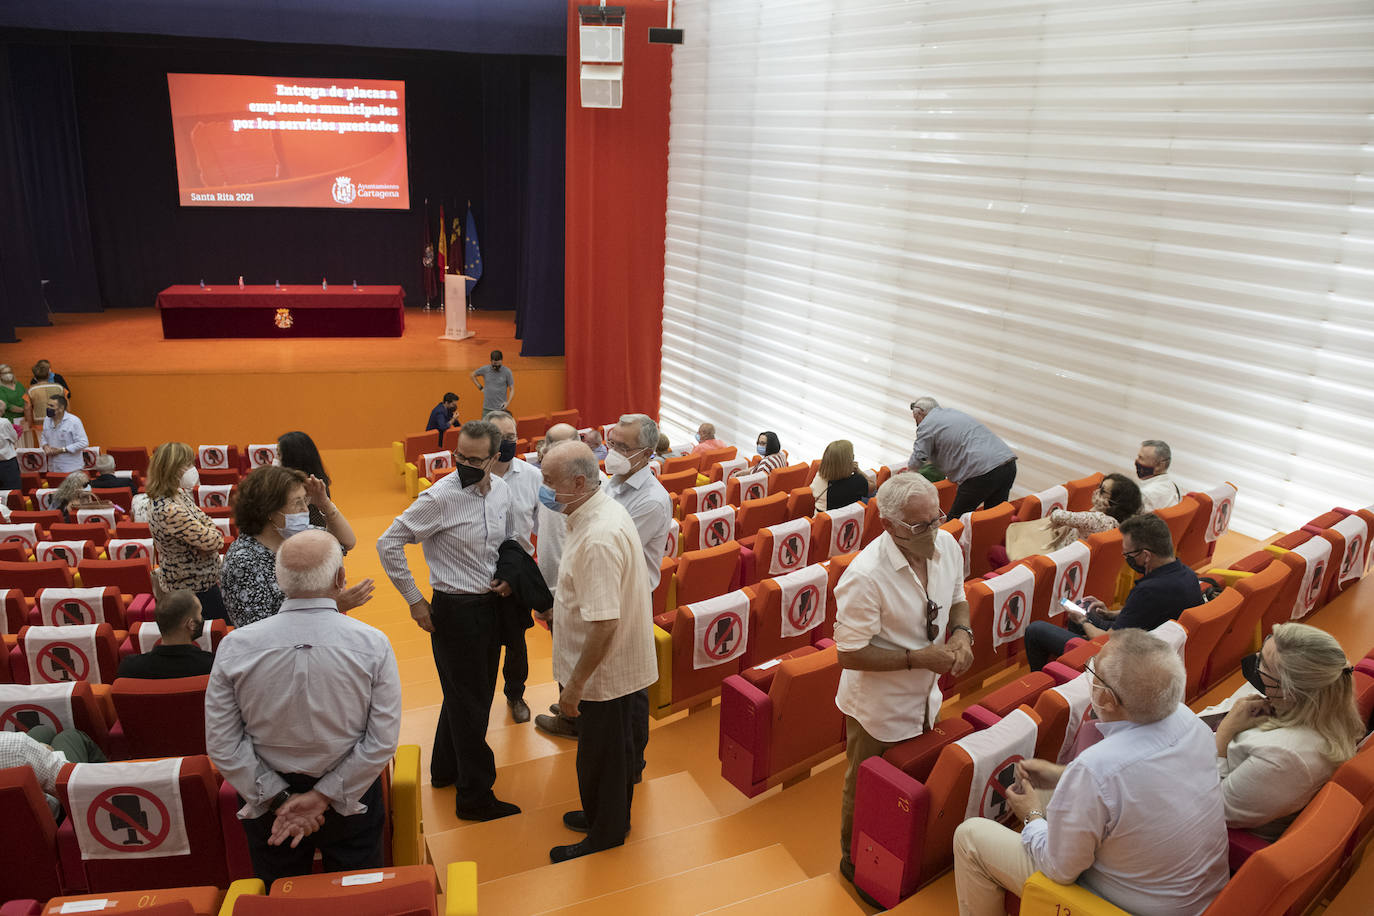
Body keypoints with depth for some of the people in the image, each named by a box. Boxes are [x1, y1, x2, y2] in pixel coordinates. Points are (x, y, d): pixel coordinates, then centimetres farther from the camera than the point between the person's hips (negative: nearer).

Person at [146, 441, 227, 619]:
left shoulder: (179, 493, 1)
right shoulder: (169, 511, -29)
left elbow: (205, 521, 8)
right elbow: (213, 542, -24)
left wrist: (210, 535, -11)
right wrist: (218, 537, -3)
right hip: (196, 588, -9)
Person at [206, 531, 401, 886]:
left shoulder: (234, 647, -15)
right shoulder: (373, 645, -20)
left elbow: (222, 745, -12)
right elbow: (383, 741, -19)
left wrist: (280, 799, -9)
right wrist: (323, 797, -13)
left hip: (268, 800, 2)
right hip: (353, 800, -1)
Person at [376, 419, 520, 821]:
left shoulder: (502, 490, 0)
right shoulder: (440, 498, -19)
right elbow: (388, 543, -15)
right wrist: (414, 600, -12)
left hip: (491, 604, 7)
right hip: (456, 610, -7)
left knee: (472, 694, 21)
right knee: (469, 702, 3)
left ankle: (446, 769, 41)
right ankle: (476, 796, 17)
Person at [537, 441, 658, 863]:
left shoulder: (598, 538, -32)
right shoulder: (606, 509, 1)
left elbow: (604, 623, -32)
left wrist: (574, 685, -24)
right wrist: (564, 607, 19)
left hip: (604, 670, -9)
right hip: (621, 665, 9)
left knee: (601, 754, 11)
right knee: (615, 746, 25)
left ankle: (605, 832, 32)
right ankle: (607, 815, 44)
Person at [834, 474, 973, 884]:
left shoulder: (947, 546, -10)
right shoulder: (865, 577, -32)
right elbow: (850, 654, -26)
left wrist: (961, 631, -11)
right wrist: (918, 658, -26)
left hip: (925, 698, 6)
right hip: (878, 708, -6)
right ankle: (855, 861, 42)